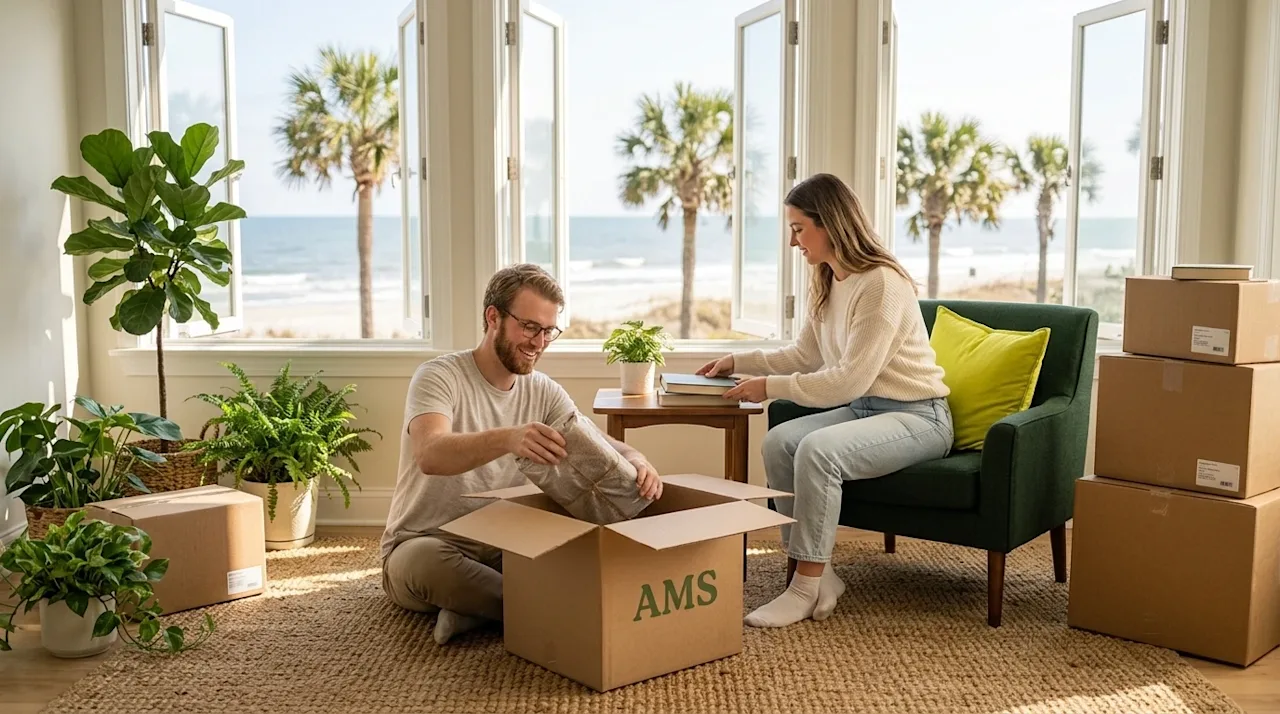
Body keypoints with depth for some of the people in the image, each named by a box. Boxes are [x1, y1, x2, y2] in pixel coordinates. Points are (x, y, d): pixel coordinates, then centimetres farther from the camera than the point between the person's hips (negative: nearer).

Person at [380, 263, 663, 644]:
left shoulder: (544, 391, 4)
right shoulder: (438, 377, -15)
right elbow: (429, 454, -34)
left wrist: (635, 460, -31)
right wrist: (507, 439, -54)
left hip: (502, 549, 5)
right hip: (425, 545, -4)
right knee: (424, 558, -41)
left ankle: (472, 609, -16)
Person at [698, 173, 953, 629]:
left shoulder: (882, 284, -21)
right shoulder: (827, 283, 7)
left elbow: (850, 380, -24)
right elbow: (805, 355, 19)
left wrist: (772, 386, -20)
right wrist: (740, 361, 11)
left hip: (916, 417, -9)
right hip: (863, 409, 9)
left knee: (817, 450, -31)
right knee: (779, 441, -14)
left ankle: (807, 587, -20)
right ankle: (817, 574, -10)